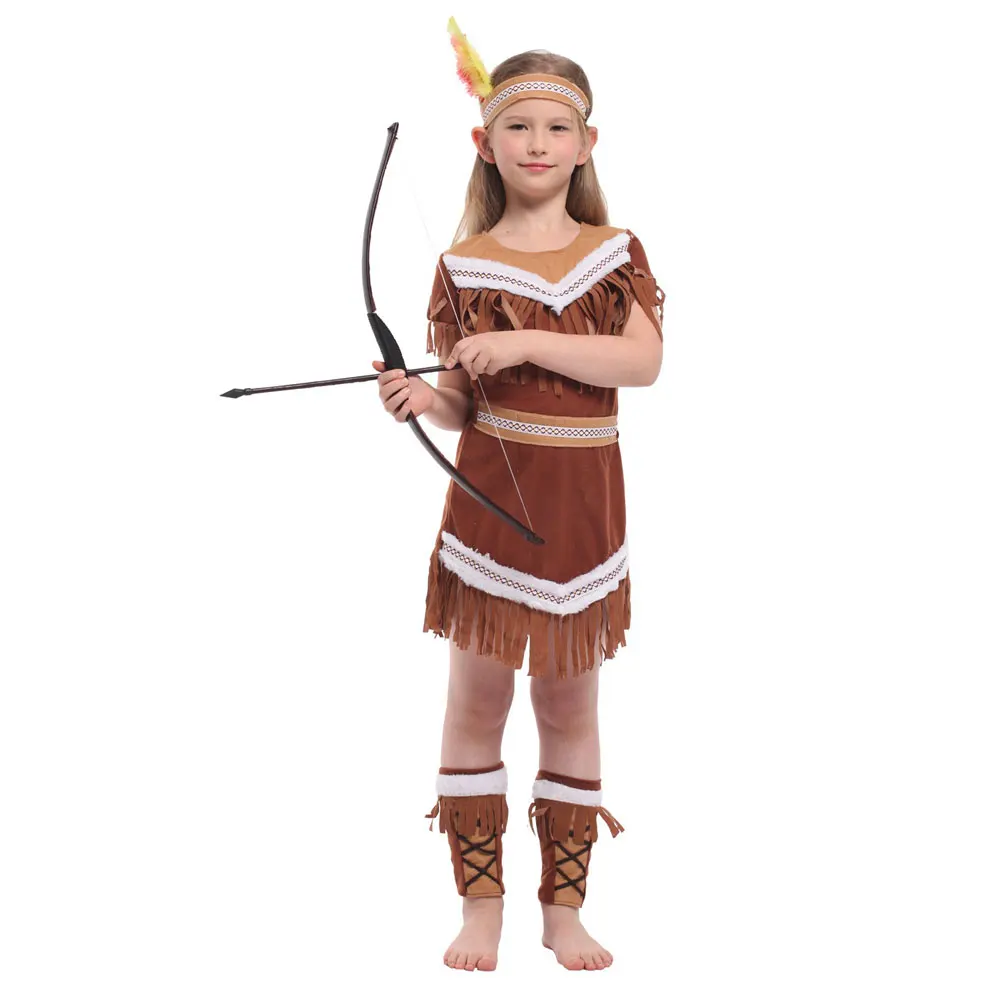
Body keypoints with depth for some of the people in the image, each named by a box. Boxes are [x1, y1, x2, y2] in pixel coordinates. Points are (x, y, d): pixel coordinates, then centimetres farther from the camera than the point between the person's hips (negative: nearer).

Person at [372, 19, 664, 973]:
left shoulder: (614, 252, 3)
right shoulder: (465, 264, 1)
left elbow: (644, 359, -14)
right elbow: (466, 400, 4)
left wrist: (528, 344, -21)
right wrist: (424, 400, -18)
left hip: (582, 507, 1)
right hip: (490, 500, -1)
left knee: (569, 704, 10)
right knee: (476, 700, 2)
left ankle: (565, 905, 20)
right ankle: (480, 904, 14)